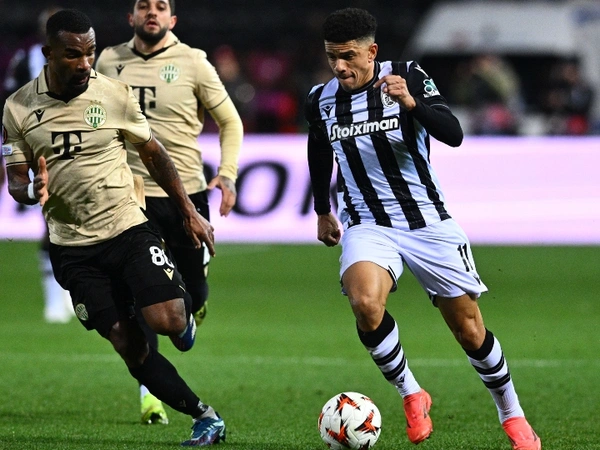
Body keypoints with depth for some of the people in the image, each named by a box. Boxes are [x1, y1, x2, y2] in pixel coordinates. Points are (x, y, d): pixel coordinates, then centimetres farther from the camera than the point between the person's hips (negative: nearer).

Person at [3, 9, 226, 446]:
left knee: (166, 321, -19)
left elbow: (153, 152, 6)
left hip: (128, 229, -1)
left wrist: (191, 213, 7)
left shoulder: (114, 93, -5)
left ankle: (185, 313, 19)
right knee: (130, 346, -3)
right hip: (73, 246, 1)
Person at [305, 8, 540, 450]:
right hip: (367, 226, 1)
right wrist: (322, 211, 28)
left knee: (469, 330, 4)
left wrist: (412, 103, -39)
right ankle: (411, 394, -8)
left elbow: (453, 135, -23)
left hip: (428, 221, -1)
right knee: (365, 303, -30)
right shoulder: (321, 100, -2)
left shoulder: (408, 77, -11)